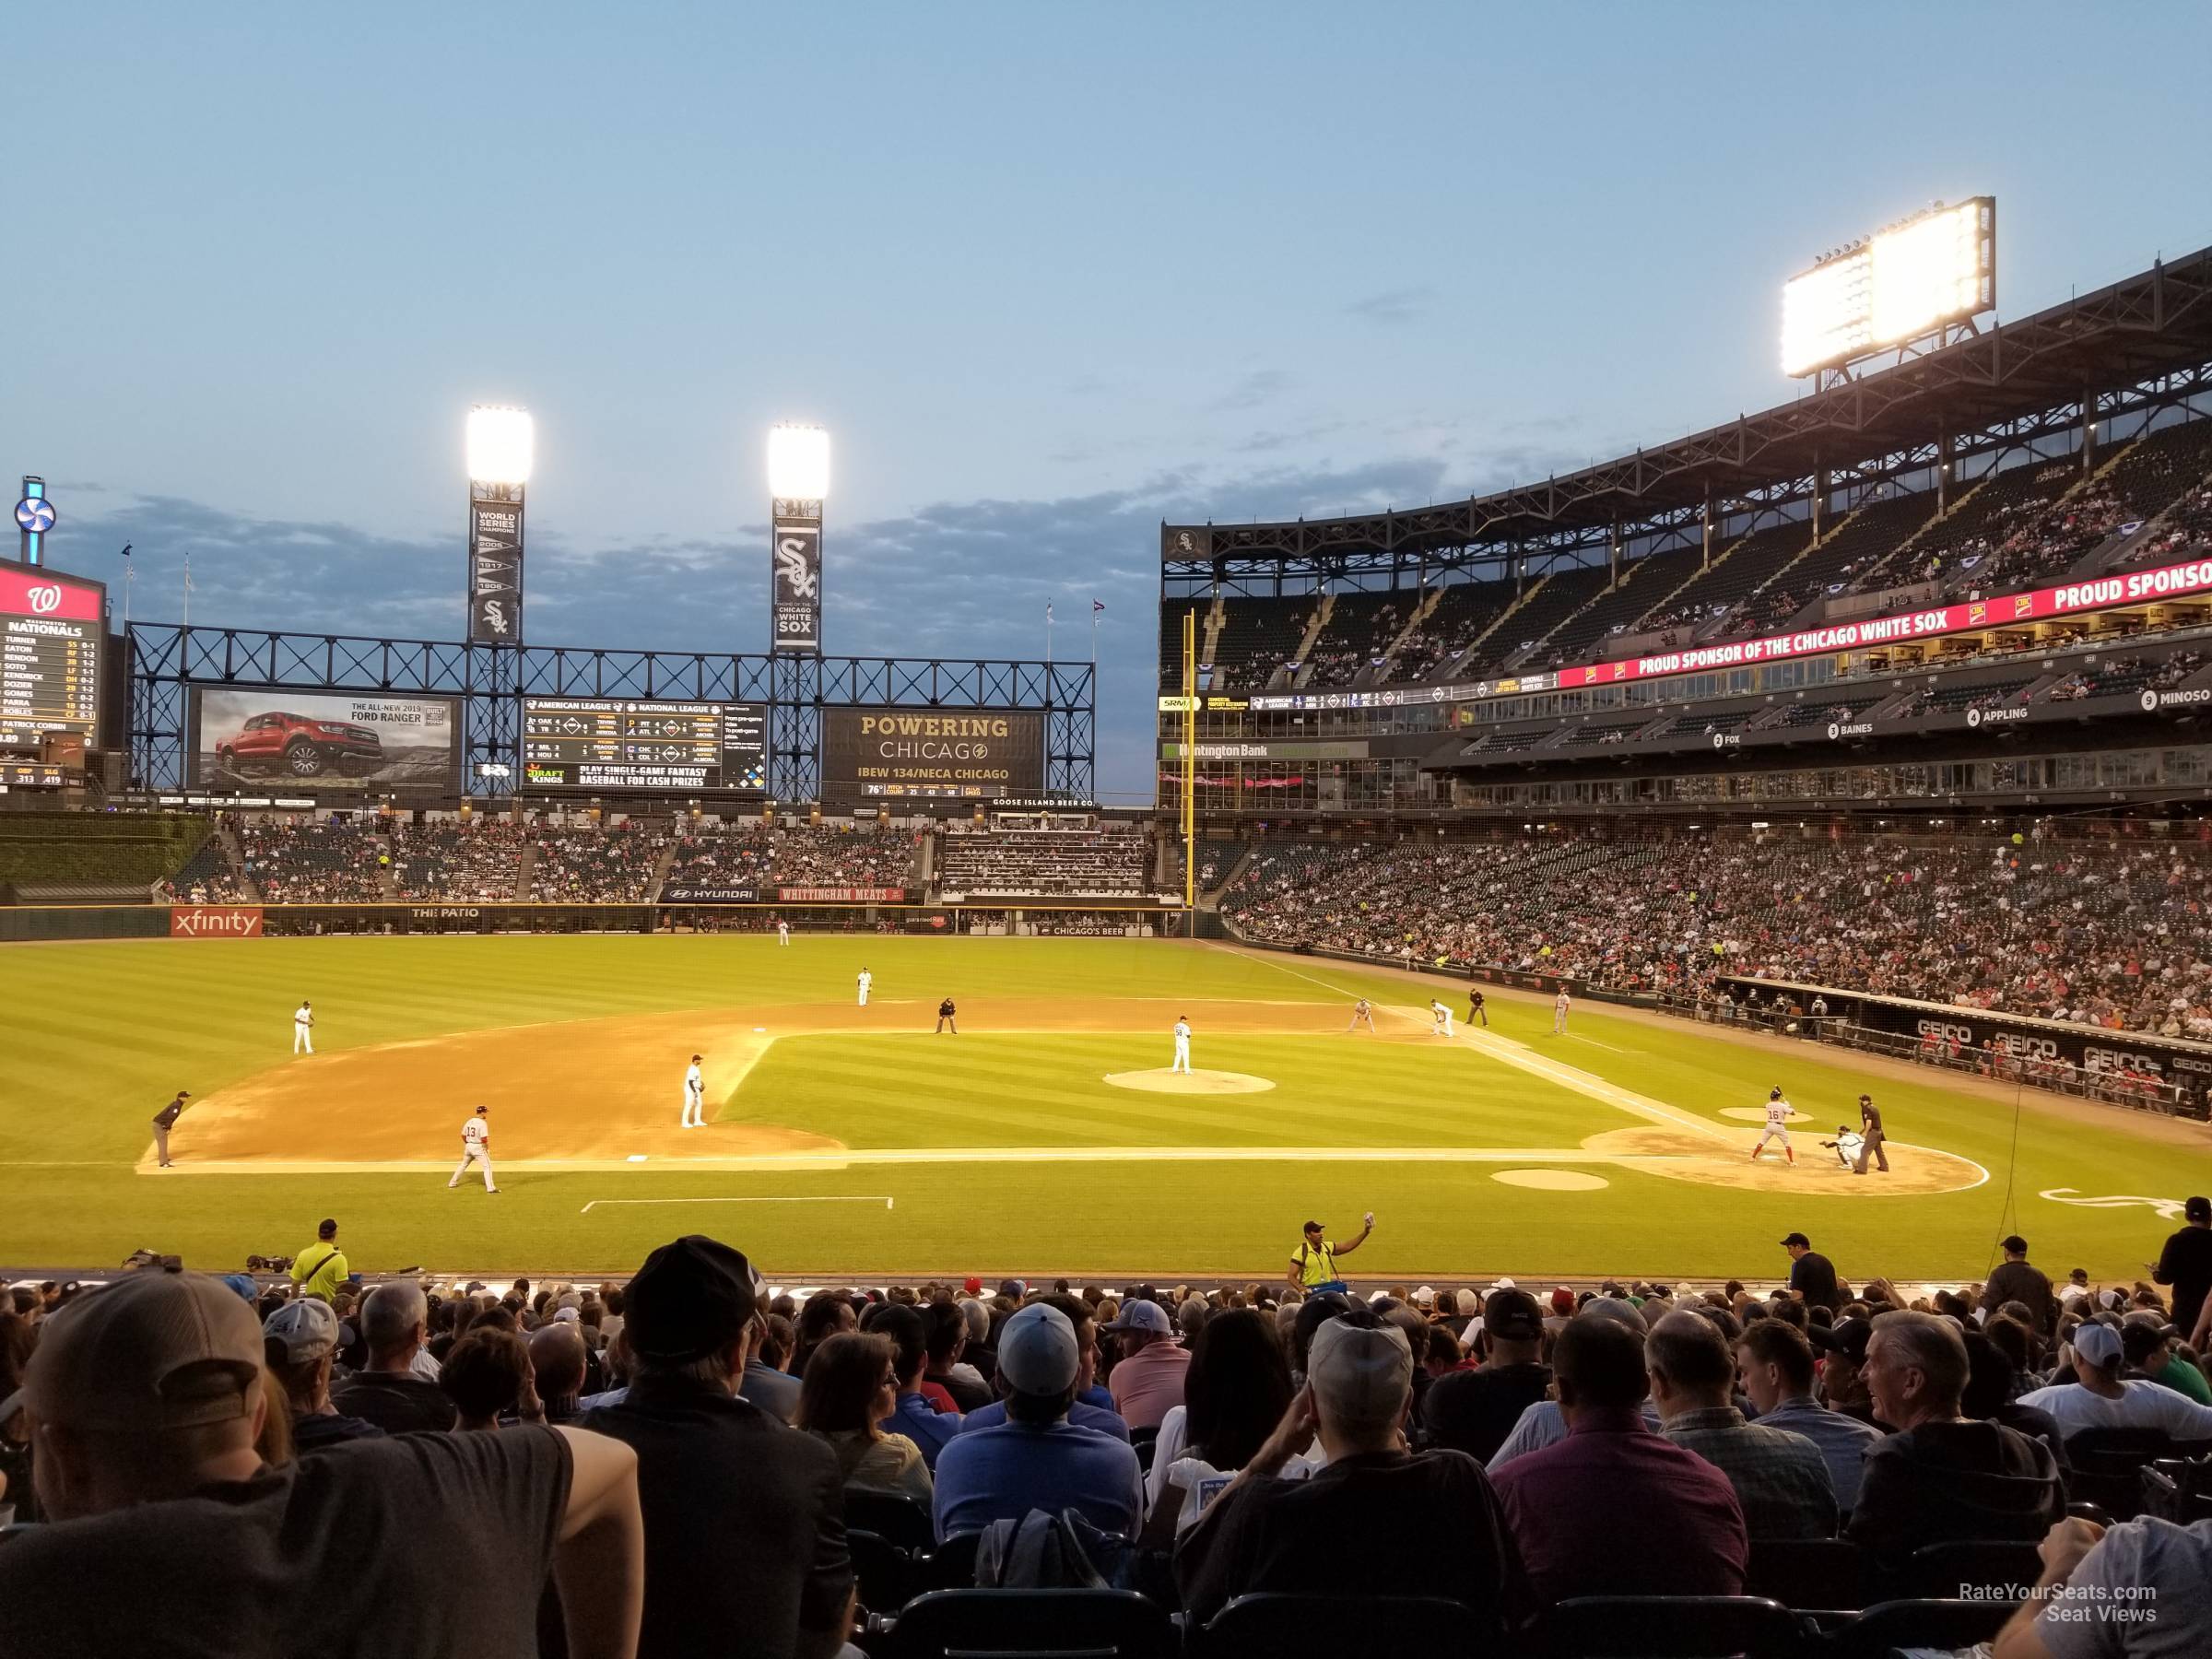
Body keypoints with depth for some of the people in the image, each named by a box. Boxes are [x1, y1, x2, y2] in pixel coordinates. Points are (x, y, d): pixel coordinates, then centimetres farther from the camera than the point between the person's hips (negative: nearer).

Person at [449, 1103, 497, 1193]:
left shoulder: (469, 1121, 7)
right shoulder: (483, 1123, -16)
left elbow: (463, 1136, 12)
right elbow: (484, 1139, -22)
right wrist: (487, 1147, -6)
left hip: (468, 1146, 7)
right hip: (478, 1147, -7)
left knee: (463, 1165, 25)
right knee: (487, 1166, -4)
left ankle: (452, 1183, 33)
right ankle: (490, 1188, -12)